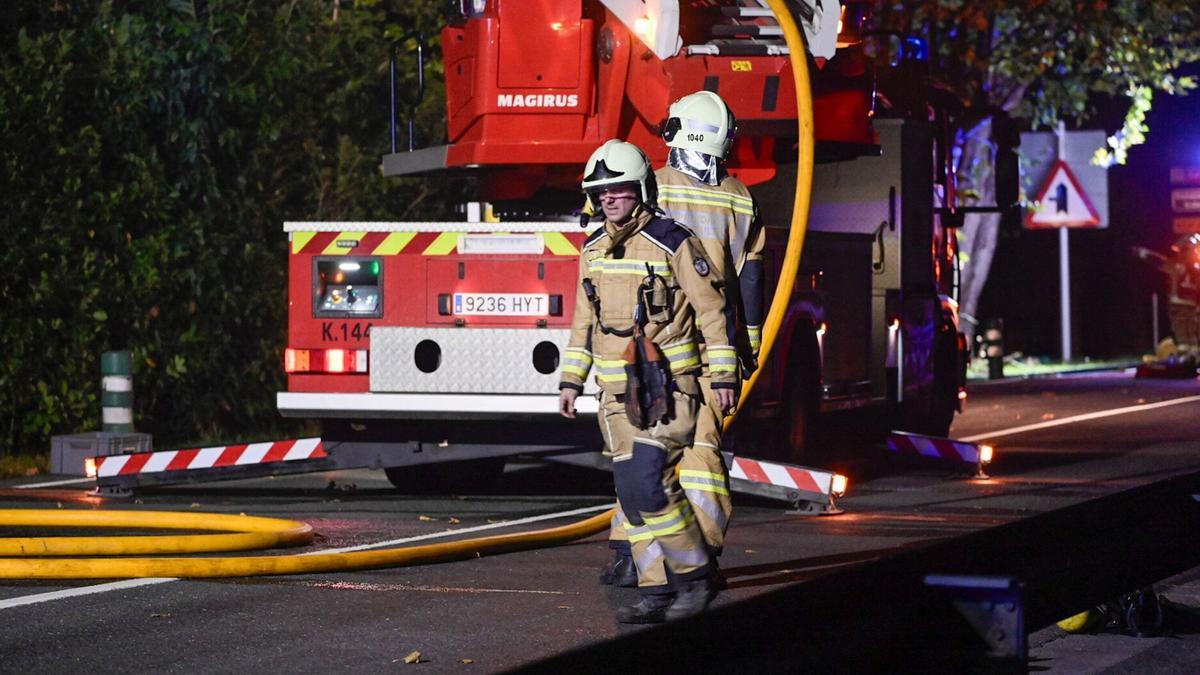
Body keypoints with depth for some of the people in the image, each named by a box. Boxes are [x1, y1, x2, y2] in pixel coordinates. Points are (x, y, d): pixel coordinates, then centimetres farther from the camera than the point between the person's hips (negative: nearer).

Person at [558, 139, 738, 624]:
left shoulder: (672, 243, -9)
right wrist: (571, 380, 16)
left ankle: (695, 575, -3)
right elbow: (586, 317, 20)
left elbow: (711, 308, -7)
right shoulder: (593, 250, 11)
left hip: (669, 386, -7)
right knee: (632, 493, 3)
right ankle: (657, 592, 8)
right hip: (620, 392, 7)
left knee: (649, 484, -17)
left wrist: (724, 375, -9)